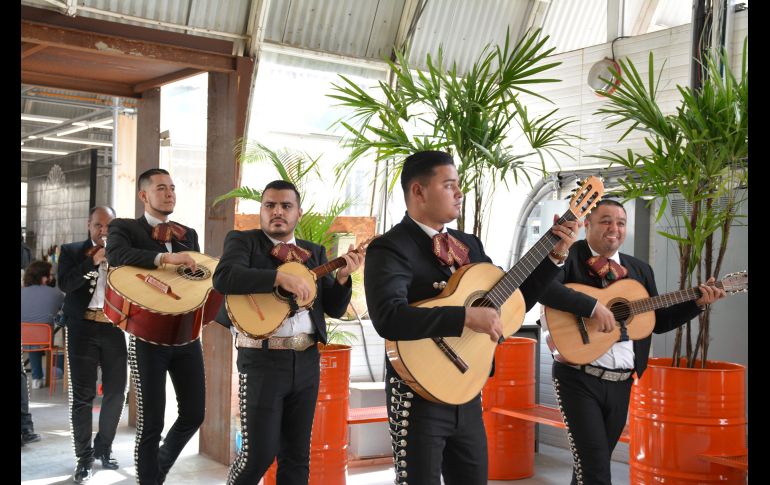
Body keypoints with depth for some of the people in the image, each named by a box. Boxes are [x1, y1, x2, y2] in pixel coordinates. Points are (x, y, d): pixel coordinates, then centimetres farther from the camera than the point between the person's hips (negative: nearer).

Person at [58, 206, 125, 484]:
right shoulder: (72, 251, 6)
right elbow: (65, 284, -10)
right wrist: (93, 261, -17)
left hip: (115, 328, 2)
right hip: (84, 328, -2)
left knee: (116, 392, 8)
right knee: (82, 395, 0)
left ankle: (103, 449, 25)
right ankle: (84, 457, 8)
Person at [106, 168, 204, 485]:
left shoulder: (189, 234, 16)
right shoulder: (124, 228, 0)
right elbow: (116, 255, -22)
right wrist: (165, 258, -33)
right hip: (148, 336, -5)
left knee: (194, 414, 10)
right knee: (151, 421, 0)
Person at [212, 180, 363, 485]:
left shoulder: (314, 252, 14)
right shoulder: (243, 241, 1)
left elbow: (334, 308, 11)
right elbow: (223, 278, -20)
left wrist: (342, 277, -7)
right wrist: (281, 277, -26)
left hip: (306, 359, 5)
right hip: (263, 358, -5)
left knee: (297, 455, 10)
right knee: (259, 452, -6)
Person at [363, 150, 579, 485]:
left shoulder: (469, 244, 10)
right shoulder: (390, 248, -14)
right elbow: (388, 317, -31)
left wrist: (553, 255, 5)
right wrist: (467, 316, -32)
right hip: (419, 394, -7)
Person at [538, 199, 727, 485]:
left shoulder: (639, 269, 14)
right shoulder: (570, 256, -7)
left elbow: (658, 321, 18)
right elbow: (540, 286, -27)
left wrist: (698, 302, 6)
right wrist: (593, 306, -30)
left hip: (622, 382, 6)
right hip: (579, 377, -6)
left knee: (594, 461, 16)